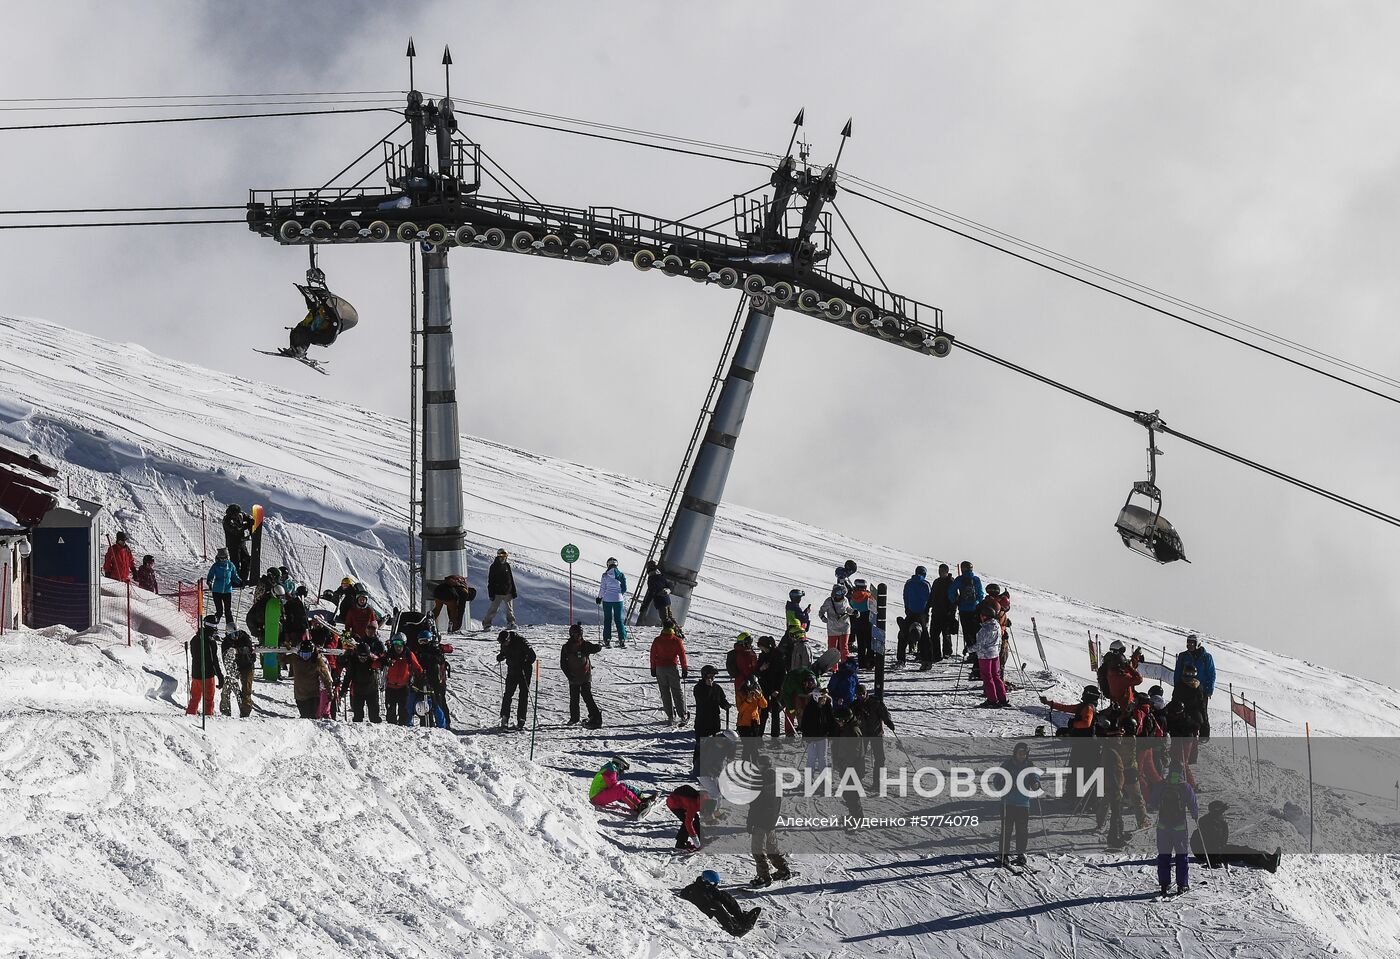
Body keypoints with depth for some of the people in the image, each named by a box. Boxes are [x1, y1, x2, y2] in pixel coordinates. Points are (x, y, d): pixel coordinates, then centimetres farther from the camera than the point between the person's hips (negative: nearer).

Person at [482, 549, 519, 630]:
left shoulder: (507, 566, 10)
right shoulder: (494, 567, -4)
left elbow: (511, 580, 16)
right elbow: (490, 582, -4)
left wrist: (513, 591, 13)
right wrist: (491, 594, -9)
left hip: (508, 592, 4)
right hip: (498, 593, -4)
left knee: (510, 609, 4)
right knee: (493, 608, -1)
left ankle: (511, 623, 11)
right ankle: (486, 623, 8)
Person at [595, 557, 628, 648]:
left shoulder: (606, 575, -8)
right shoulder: (621, 574, -1)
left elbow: (602, 588, -5)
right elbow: (624, 589, 4)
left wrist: (599, 598, 10)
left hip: (607, 599, -2)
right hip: (618, 599, 2)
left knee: (607, 620, 7)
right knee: (619, 619, 9)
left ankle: (607, 640, 3)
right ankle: (622, 640, 2)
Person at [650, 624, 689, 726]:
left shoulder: (657, 641, -1)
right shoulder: (677, 640, -7)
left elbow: (653, 655, 4)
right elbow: (682, 655, -5)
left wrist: (653, 669, 12)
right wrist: (685, 669, 2)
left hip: (660, 668, 1)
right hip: (673, 668, -1)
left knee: (665, 693, 7)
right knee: (677, 692, 6)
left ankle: (671, 717, 4)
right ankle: (683, 716, 4)